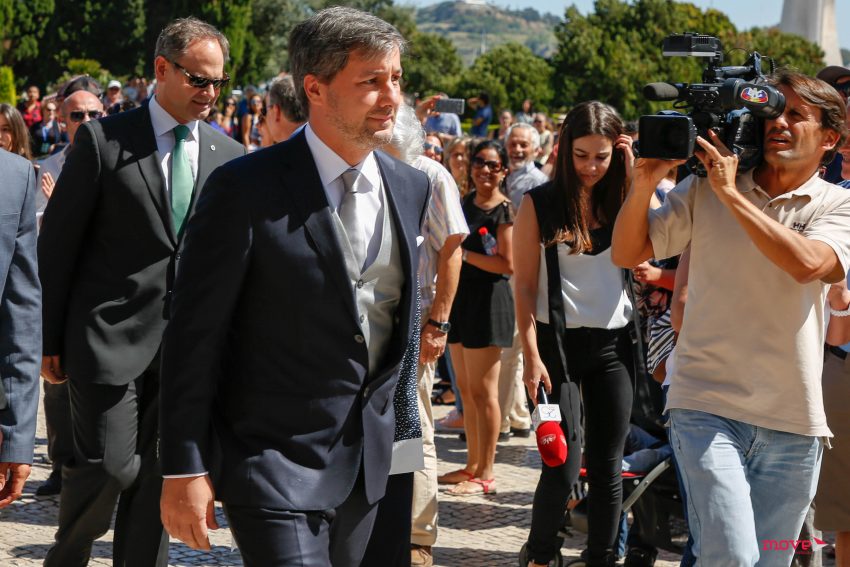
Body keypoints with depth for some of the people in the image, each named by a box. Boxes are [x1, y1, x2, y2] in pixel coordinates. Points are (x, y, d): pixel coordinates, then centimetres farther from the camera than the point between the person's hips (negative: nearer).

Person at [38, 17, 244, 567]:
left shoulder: (230, 156, 8)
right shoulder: (103, 140, -3)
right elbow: (57, 241, -1)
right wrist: (51, 339, -2)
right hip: (111, 333, -3)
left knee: (157, 475, 7)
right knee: (110, 466, -6)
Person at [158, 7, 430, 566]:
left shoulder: (411, 186, 5)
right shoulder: (246, 189, -14)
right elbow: (193, 336, -11)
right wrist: (184, 470, -12)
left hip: (369, 456, 6)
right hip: (276, 460, -6)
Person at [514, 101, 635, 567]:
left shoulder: (621, 198, 6)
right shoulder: (540, 204, -3)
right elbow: (525, 286, -4)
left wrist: (635, 177, -13)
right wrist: (532, 357, -10)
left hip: (613, 341, 3)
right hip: (560, 341, -3)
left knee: (607, 465, 5)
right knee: (562, 467, -4)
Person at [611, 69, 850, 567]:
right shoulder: (704, 189, 6)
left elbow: (806, 263, -19)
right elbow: (628, 254, 6)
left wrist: (730, 192, -18)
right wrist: (645, 182, -10)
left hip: (792, 419, 1)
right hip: (706, 402, -1)